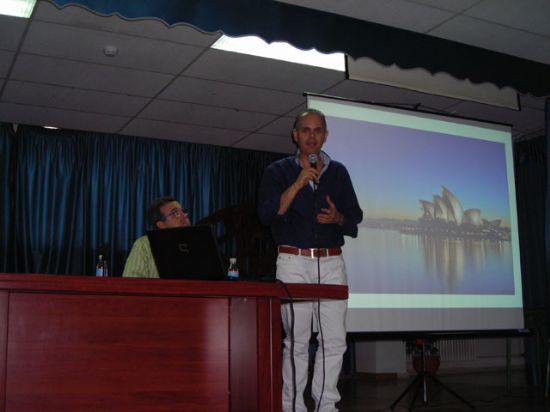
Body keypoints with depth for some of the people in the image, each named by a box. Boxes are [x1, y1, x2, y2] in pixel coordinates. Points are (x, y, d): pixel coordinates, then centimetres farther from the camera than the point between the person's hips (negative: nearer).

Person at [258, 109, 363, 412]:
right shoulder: (278, 171, 6)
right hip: (293, 262, -3)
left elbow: (354, 218, 14)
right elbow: (266, 214, -9)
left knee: (334, 340, 0)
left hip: (332, 264, 3)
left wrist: (338, 217, -8)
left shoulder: (338, 172, 14)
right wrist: (298, 184, -15)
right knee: (297, 340, 0)